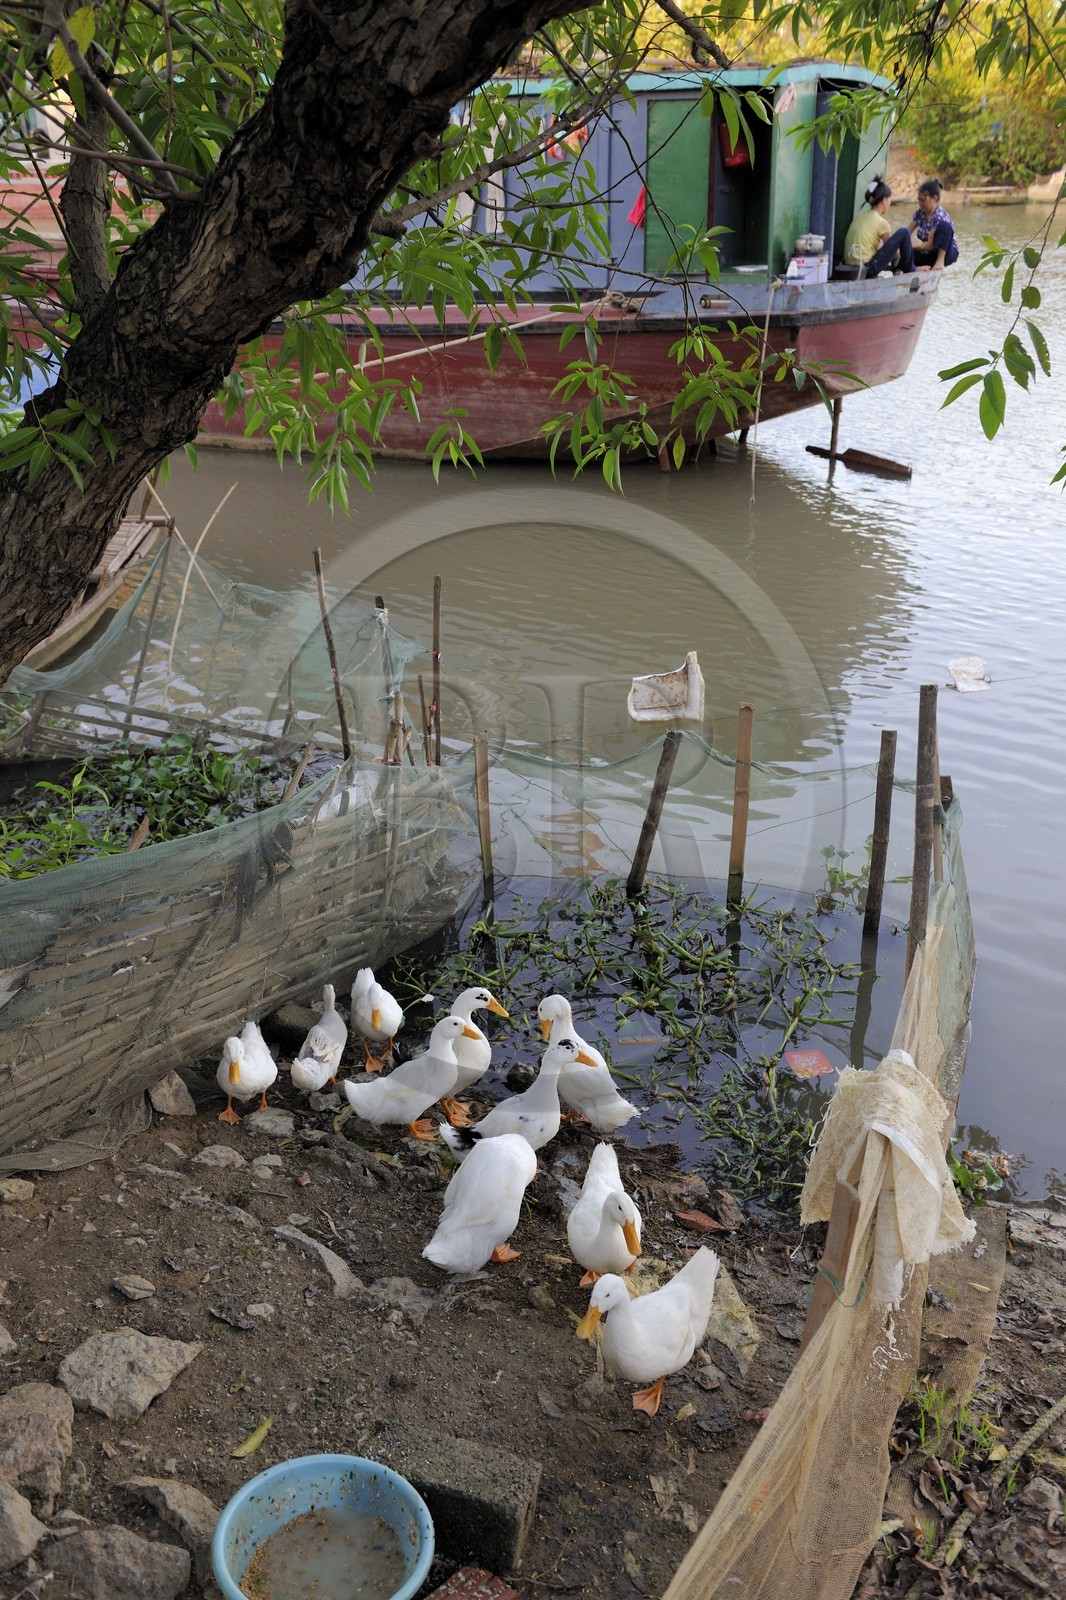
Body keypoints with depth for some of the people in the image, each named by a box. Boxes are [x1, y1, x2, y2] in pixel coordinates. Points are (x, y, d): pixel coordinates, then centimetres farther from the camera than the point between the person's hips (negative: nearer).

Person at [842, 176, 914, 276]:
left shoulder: (859, 216, 14)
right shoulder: (881, 222, -8)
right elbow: (893, 253, 4)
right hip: (867, 269, -9)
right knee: (904, 233, -2)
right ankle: (909, 271, 14)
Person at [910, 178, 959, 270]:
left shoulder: (940, 217, -22)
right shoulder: (920, 213, 0)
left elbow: (930, 245, -25)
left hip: (946, 253, -6)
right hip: (928, 255, 6)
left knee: (944, 225, -34)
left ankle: (940, 261, -29)